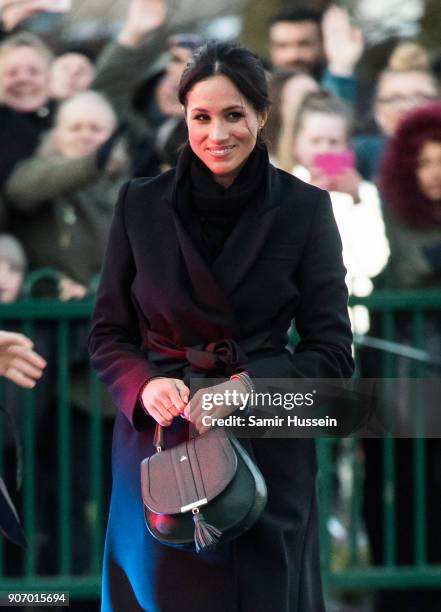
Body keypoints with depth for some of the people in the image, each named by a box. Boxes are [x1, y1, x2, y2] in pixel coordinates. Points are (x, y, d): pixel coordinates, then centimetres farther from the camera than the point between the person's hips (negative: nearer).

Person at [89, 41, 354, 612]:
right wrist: (145, 386, -15)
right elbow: (107, 334, 6)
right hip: (159, 440, 1)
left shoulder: (304, 209, -3)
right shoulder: (140, 204, 1)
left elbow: (332, 351, -3)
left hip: (267, 452, -1)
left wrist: (251, 387, -19)